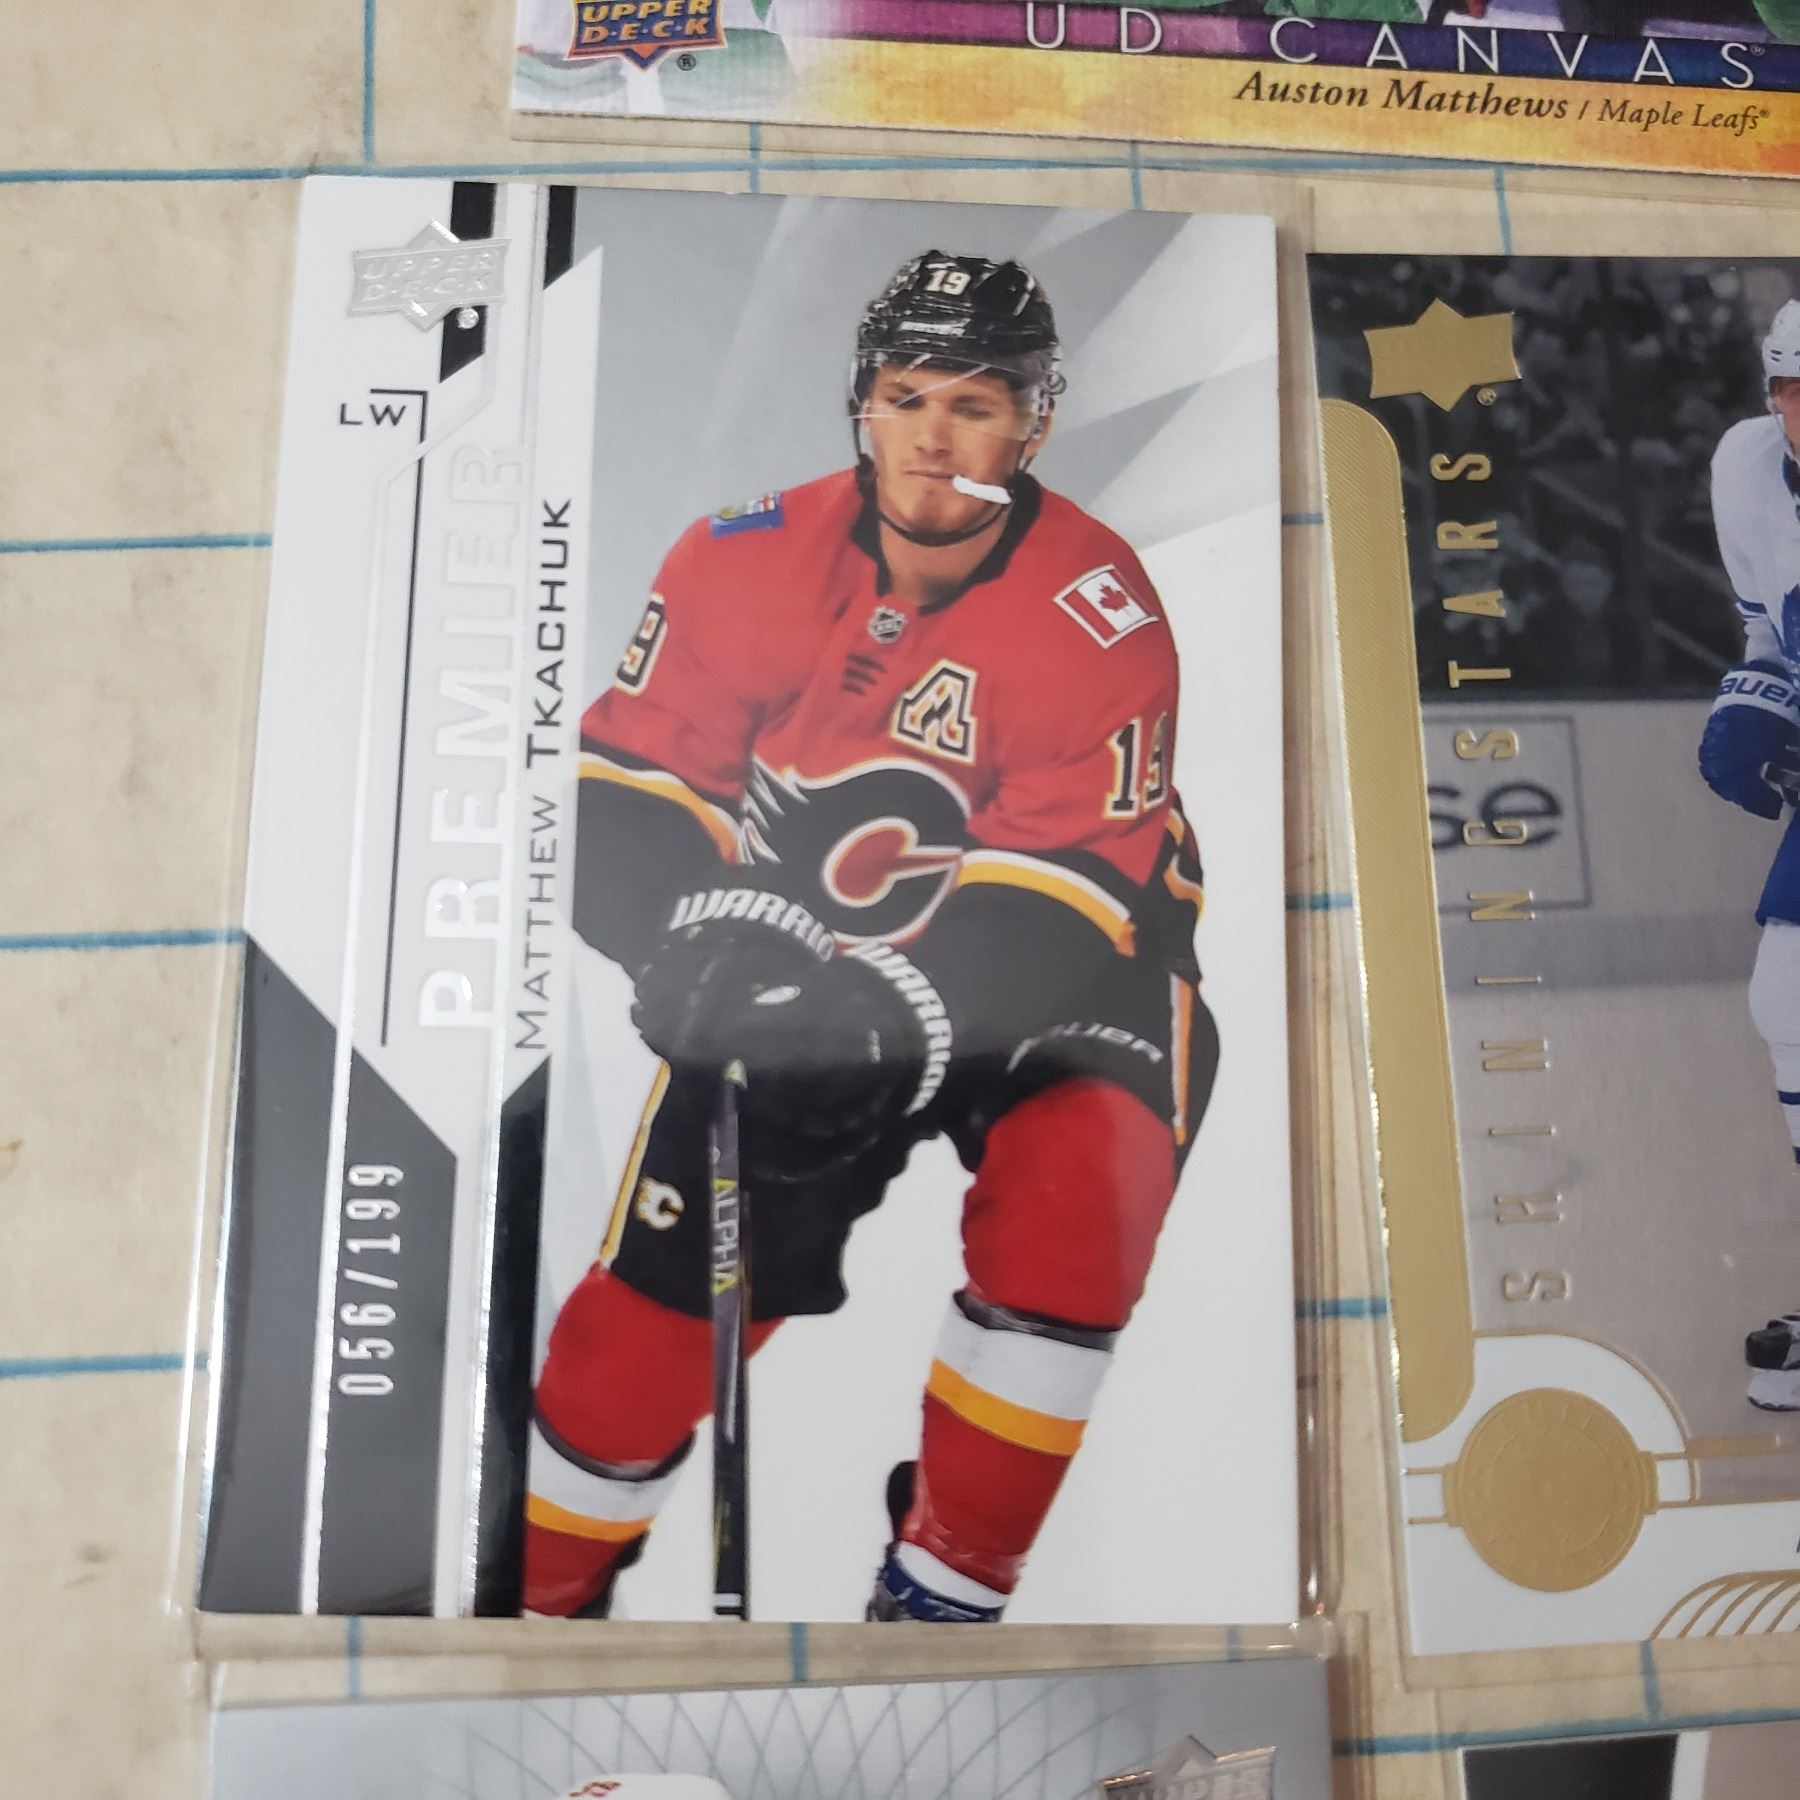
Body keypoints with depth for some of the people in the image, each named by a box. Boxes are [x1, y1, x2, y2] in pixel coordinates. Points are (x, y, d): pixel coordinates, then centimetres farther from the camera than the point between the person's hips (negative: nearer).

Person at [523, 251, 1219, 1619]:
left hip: (1057, 957, -1)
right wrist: (709, 940, -25)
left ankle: (946, 1586, -5)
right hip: (806, 964, 2)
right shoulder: (746, 558, -10)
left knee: (1073, 1197, -28)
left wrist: (901, 1018, -37)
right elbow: (635, 778, -7)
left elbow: (1062, 902, -23)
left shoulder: (1104, 621, -19)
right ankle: (546, 1583, 24)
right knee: (668, 1266, -1)